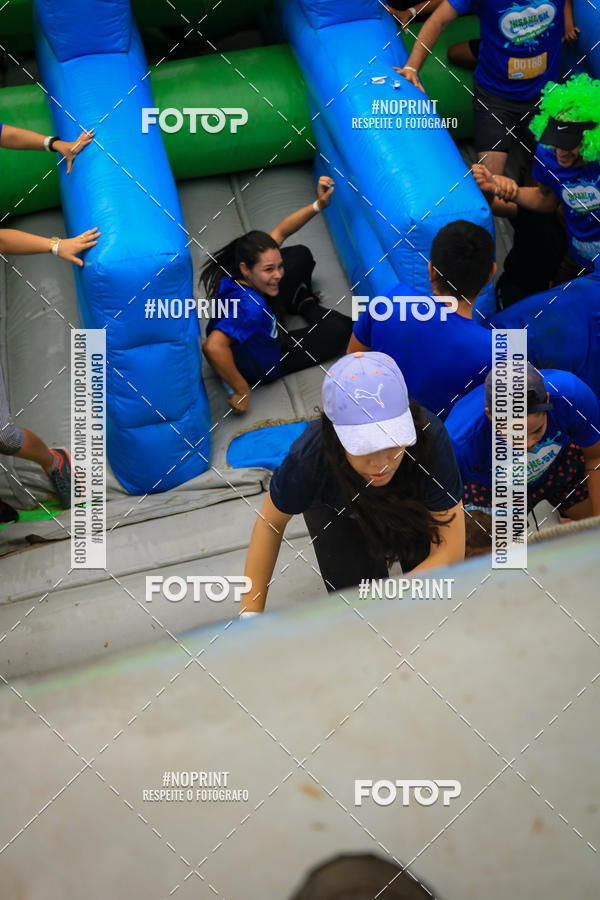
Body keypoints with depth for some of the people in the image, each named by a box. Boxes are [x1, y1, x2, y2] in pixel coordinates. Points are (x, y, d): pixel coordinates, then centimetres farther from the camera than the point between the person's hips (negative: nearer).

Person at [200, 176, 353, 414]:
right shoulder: (250, 307, -47)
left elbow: (280, 232, -8)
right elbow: (213, 347, -57)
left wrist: (319, 205, -15)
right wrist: (242, 390, -42)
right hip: (260, 367, -7)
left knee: (300, 255, 10)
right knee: (341, 330, -3)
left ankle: (304, 302, 41)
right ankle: (311, 312, 29)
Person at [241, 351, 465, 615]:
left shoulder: (429, 437, -43)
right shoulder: (310, 456, -42)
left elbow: (450, 550, -35)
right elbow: (270, 523, -19)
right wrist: (250, 611, -22)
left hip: (412, 501, 0)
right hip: (336, 508, 0)